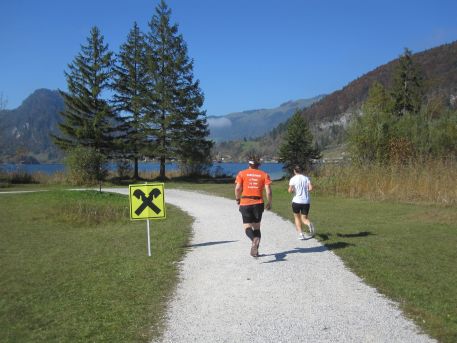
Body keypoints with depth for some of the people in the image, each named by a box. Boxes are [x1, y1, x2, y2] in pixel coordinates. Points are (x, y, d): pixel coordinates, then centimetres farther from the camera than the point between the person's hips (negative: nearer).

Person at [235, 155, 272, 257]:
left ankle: (254, 239, -30)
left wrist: (237, 199, 11)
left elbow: (237, 188, -6)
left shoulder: (242, 173, 3)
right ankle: (255, 250, 11)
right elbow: (268, 191, -4)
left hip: (245, 203, -2)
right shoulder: (264, 174, 5)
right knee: (257, 227, 15)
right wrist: (269, 203, 9)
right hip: (258, 203, 2)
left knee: (247, 226, 1)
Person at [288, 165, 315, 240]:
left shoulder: (293, 179, -3)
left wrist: (293, 190, 9)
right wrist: (305, 191, 12)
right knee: (304, 219, 10)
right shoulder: (306, 178, 6)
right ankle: (309, 224, -24)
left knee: (297, 217, 17)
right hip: (306, 202, 2)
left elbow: (290, 190, -13)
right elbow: (310, 188, -6)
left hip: (296, 201, -2)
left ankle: (300, 234, 7)